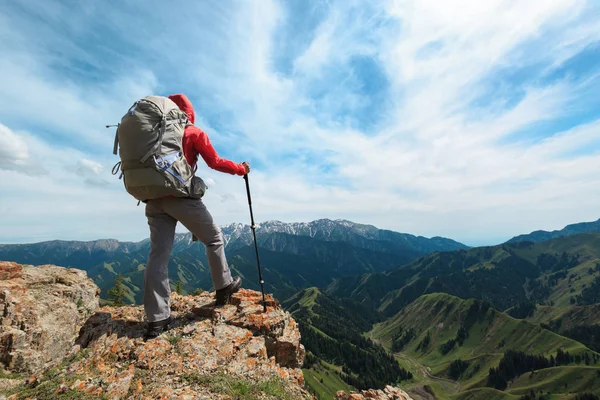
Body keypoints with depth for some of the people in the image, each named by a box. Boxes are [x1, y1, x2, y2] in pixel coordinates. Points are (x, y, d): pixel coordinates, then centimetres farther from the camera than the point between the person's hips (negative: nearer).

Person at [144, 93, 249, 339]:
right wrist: (241, 169, 8)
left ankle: (157, 319, 4)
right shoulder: (194, 133, 2)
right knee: (214, 239, 11)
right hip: (181, 196, -5)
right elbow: (214, 162, -3)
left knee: (158, 254, 2)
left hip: (154, 198, 6)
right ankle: (224, 287, 20)